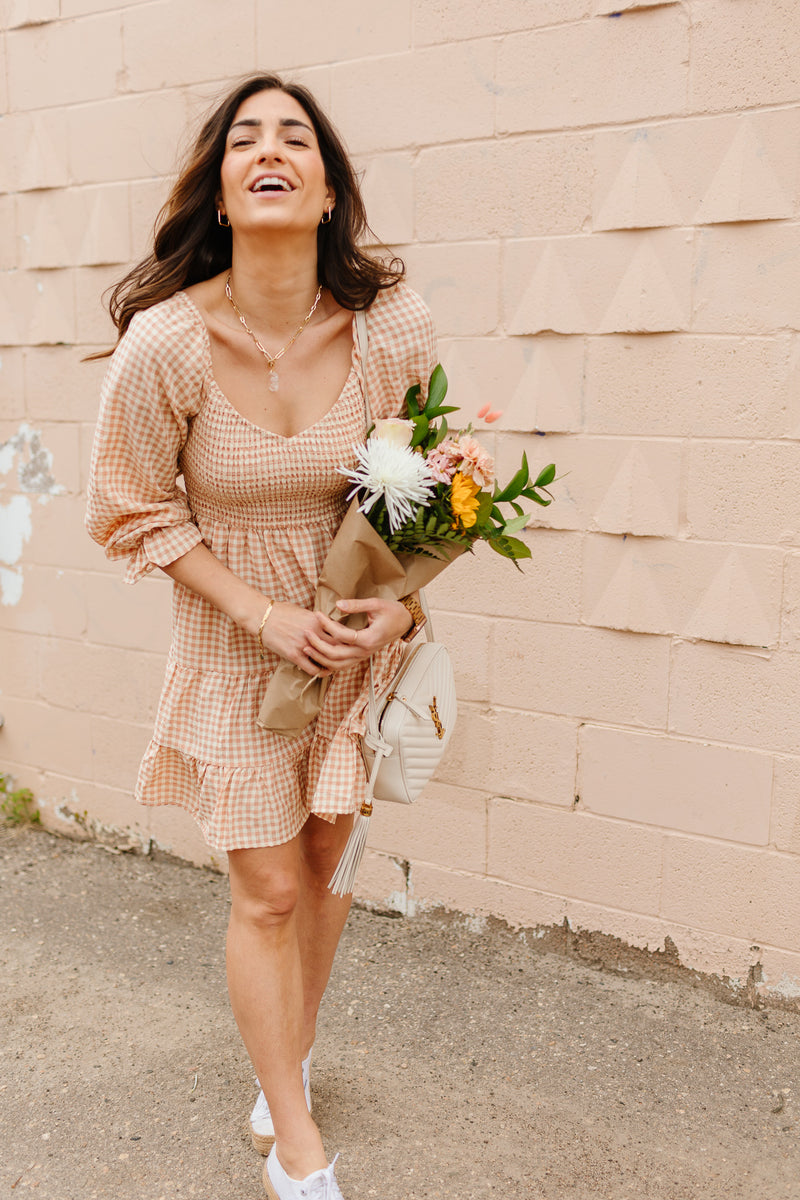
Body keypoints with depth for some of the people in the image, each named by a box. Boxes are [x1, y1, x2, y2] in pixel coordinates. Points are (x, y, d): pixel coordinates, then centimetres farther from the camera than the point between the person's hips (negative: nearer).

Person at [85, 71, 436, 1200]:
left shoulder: (394, 325, -13)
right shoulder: (165, 342, -19)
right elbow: (132, 513, -7)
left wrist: (403, 603, -12)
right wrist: (263, 613, -15)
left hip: (358, 632, 3)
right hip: (233, 641, -2)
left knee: (324, 865, 15)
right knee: (267, 892, 3)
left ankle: (287, 1068, 44)